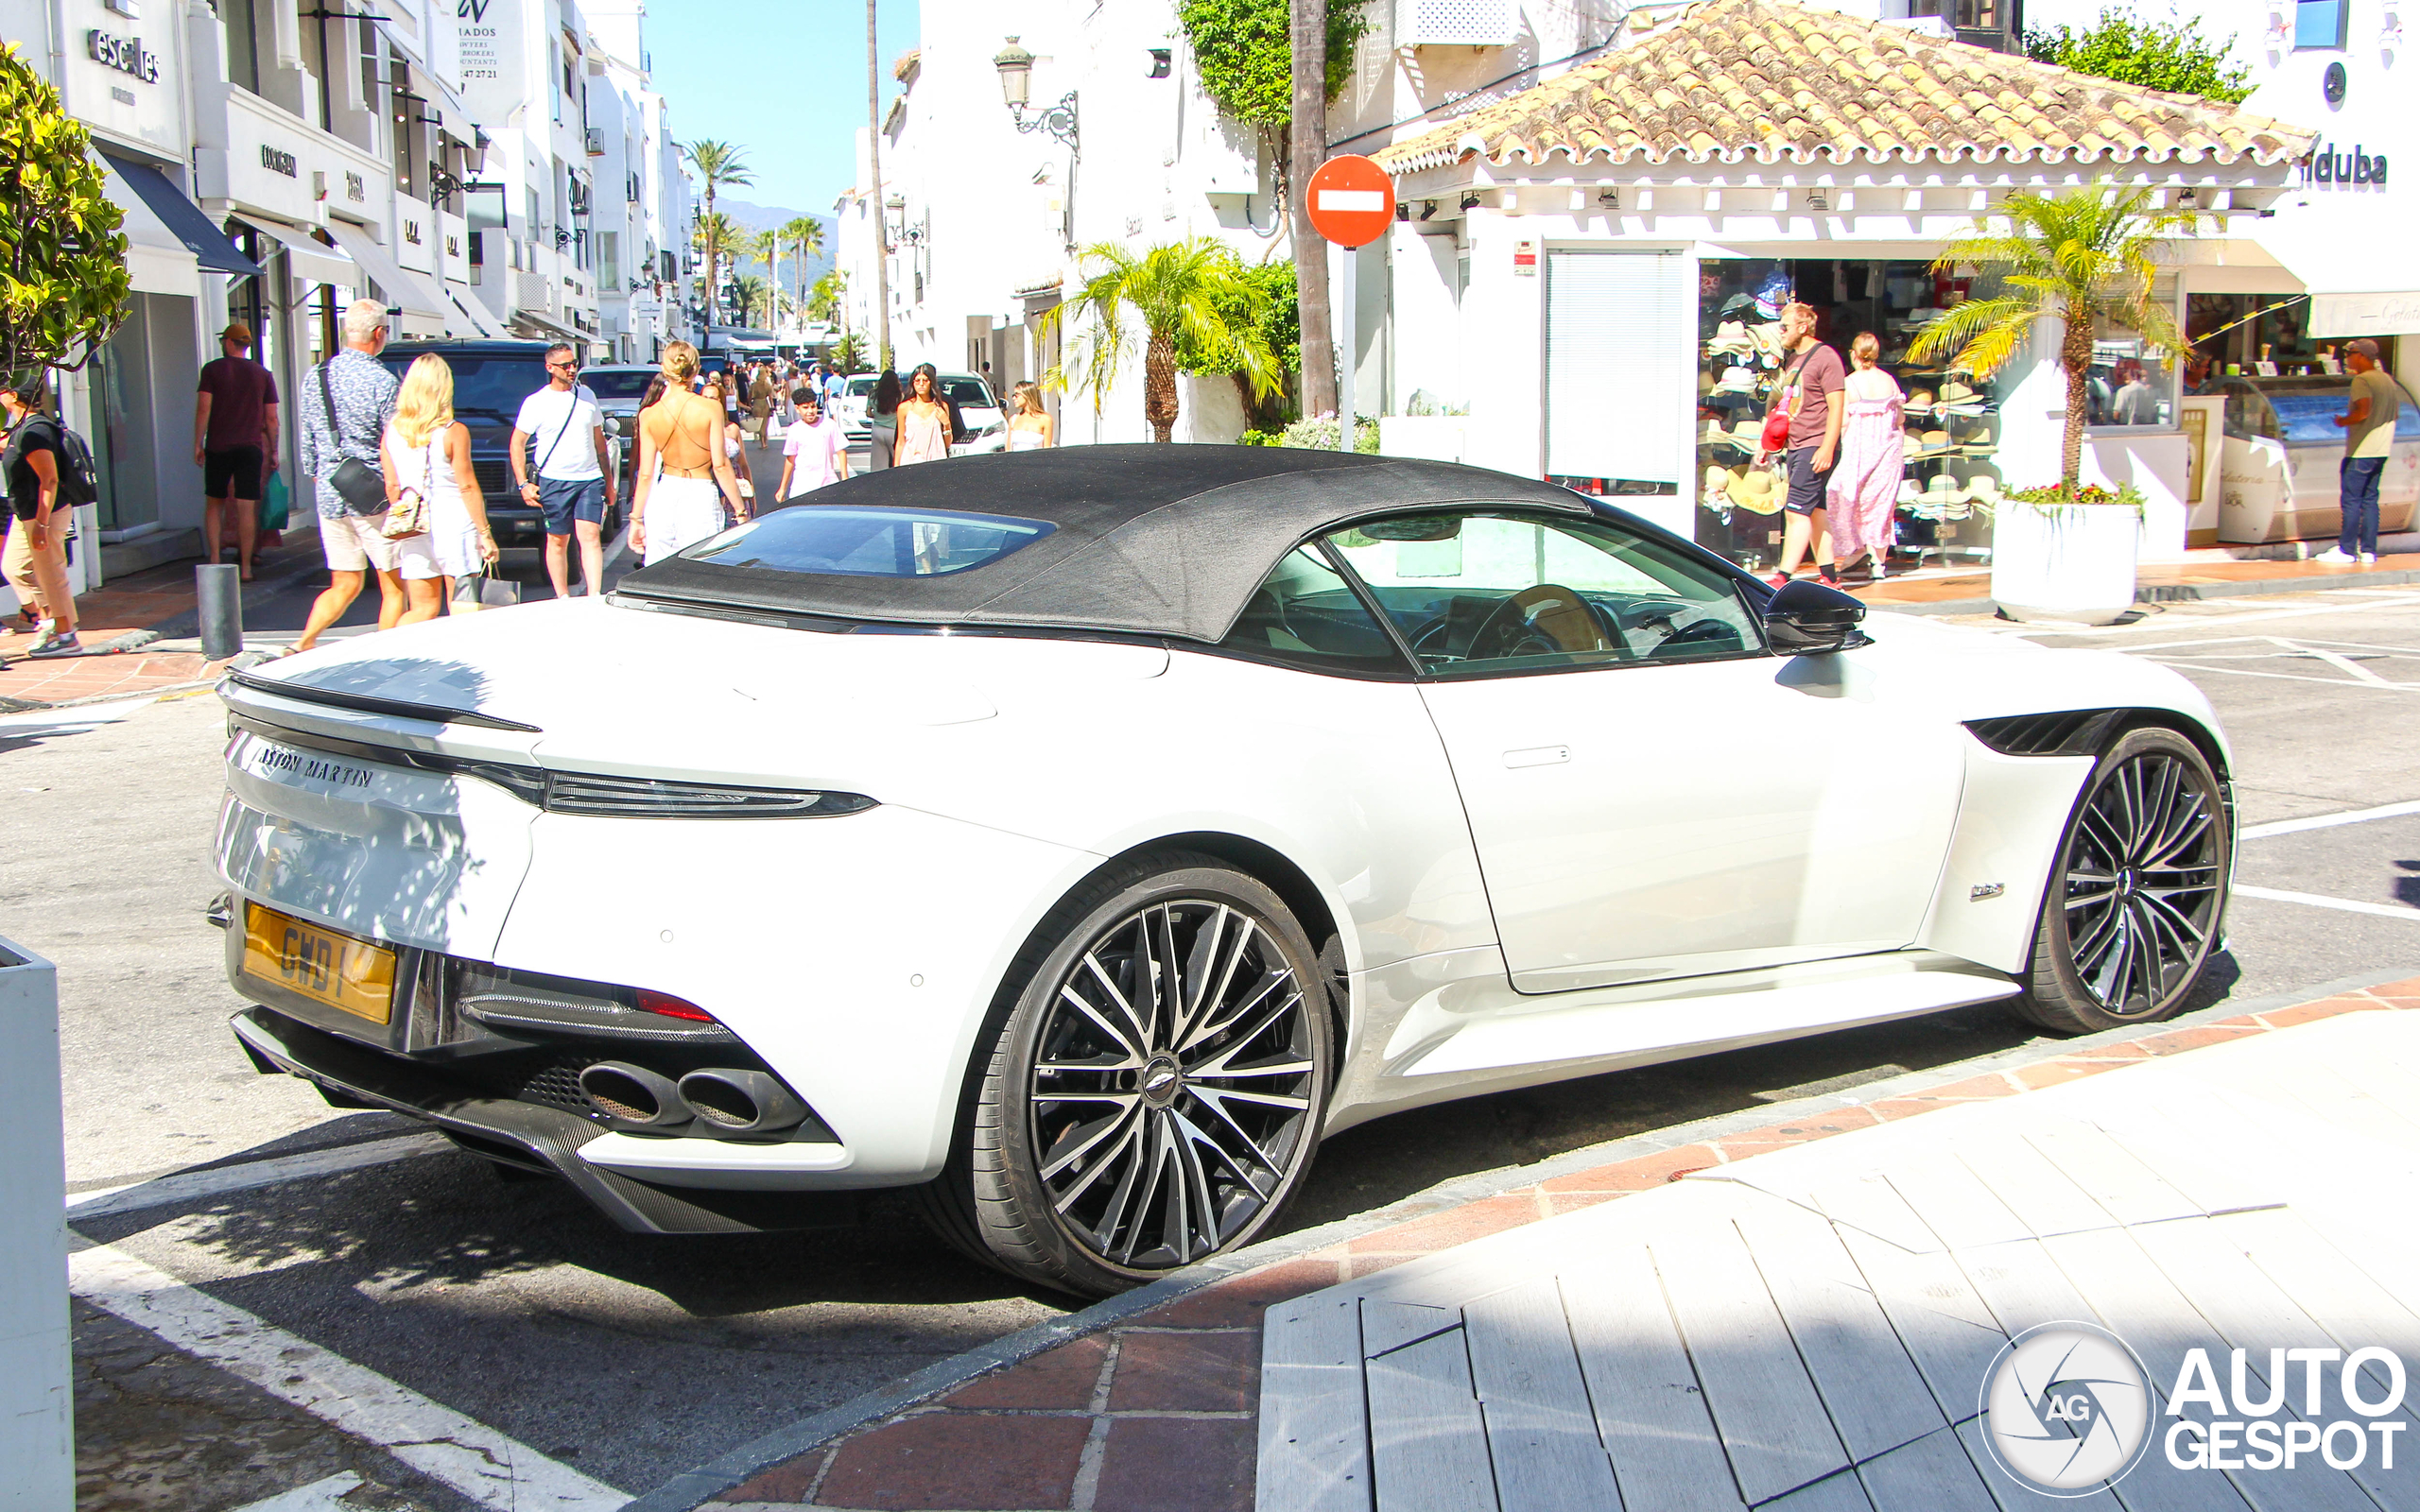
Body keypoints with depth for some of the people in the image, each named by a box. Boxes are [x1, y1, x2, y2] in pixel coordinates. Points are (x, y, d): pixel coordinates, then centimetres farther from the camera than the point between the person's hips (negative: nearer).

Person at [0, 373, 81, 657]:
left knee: (51, 575, -2)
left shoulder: (34, 431, -21)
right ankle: (47, 620, 23)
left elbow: (50, 480, -25)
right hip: (27, 515, 11)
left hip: (45, 515, -11)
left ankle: (66, 637, 6)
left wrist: (41, 524, -27)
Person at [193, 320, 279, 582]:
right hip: (251, 447, 1)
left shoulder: (212, 369, 0)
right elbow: (271, 417, 5)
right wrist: (273, 451, 12)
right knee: (247, 508, -1)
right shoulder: (262, 374, 6)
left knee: (214, 503, 12)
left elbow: (203, 409, -6)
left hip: (218, 446, -1)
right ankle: (245, 567, -2)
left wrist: (198, 444, -1)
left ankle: (214, 560, 5)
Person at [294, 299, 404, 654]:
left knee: (344, 586, 15)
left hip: (329, 496, 6)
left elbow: (308, 441, 14)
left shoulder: (316, 376, 7)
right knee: (393, 588, 4)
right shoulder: (381, 381, -13)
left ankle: (304, 641, -2)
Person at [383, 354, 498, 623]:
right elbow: (467, 486, -9)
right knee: (461, 611, 3)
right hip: (454, 526, -4)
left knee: (423, 609, 10)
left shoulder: (392, 431, 2)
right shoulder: (454, 432, -9)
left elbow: (393, 487, 6)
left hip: (413, 534, 4)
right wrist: (485, 533, -4)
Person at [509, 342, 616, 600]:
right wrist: (523, 483, -8)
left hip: (590, 480, 2)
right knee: (557, 541, 5)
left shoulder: (587, 395, 10)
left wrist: (609, 481, 17)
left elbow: (599, 440, 18)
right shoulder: (536, 402, -2)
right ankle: (563, 597, 14)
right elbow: (517, 444, 1)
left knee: (590, 536, -9)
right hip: (554, 482, -2)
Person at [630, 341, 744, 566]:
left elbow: (646, 474, 1)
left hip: (663, 496, 3)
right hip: (701, 496, -2)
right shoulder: (710, 408, -9)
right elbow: (721, 466, -10)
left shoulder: (649, 415, -2)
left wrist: (636, 519, 10)